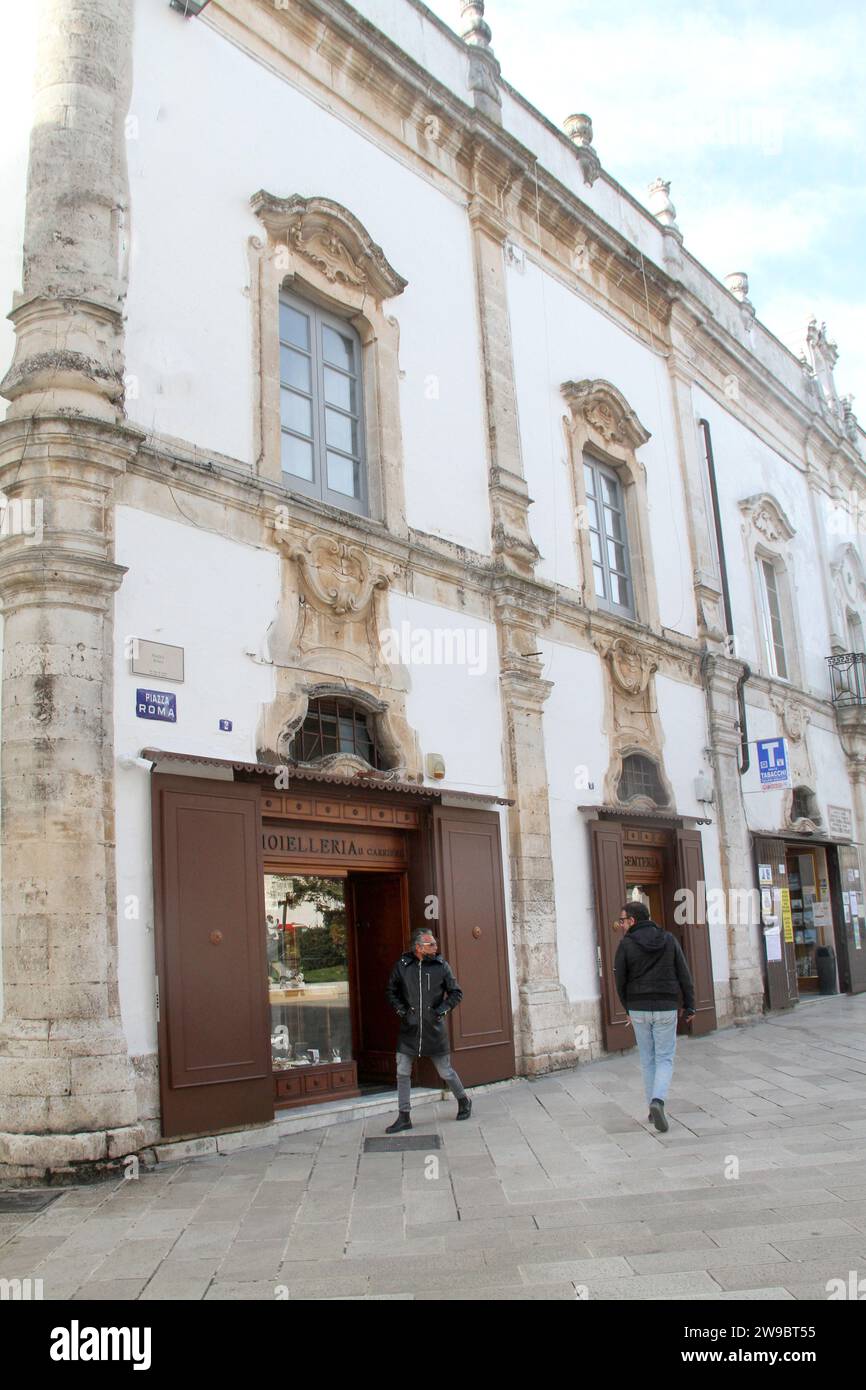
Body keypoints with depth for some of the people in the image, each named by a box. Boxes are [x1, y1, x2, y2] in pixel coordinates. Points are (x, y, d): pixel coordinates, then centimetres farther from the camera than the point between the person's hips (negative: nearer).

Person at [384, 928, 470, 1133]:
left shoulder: (441, 966, -2)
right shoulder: (402, 966, -1)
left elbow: (456, 993, 6)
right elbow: (391, 991, 11)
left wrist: (443, 1009, -7)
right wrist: (399, 1009, -3)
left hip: (434, 1029, -1)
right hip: (408, 1030, 1)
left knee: (445, 1072, 7)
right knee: (402, 1073, 2)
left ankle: (464, 1101, 33)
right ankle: (404, 1117, 13)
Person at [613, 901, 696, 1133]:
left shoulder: (626, 944, -6)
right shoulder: (669, 940, 0)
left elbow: (620, 981, -2)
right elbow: (684, 975, 1)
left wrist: (628, 1009, 12)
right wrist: (690, 1006, 7)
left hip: (638, 1009, 0)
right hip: (666, 1009, 0)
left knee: (647, 1060, 13)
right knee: (665, 1059, 6)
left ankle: (653, 1109, 17)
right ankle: (658, 1101, -16)